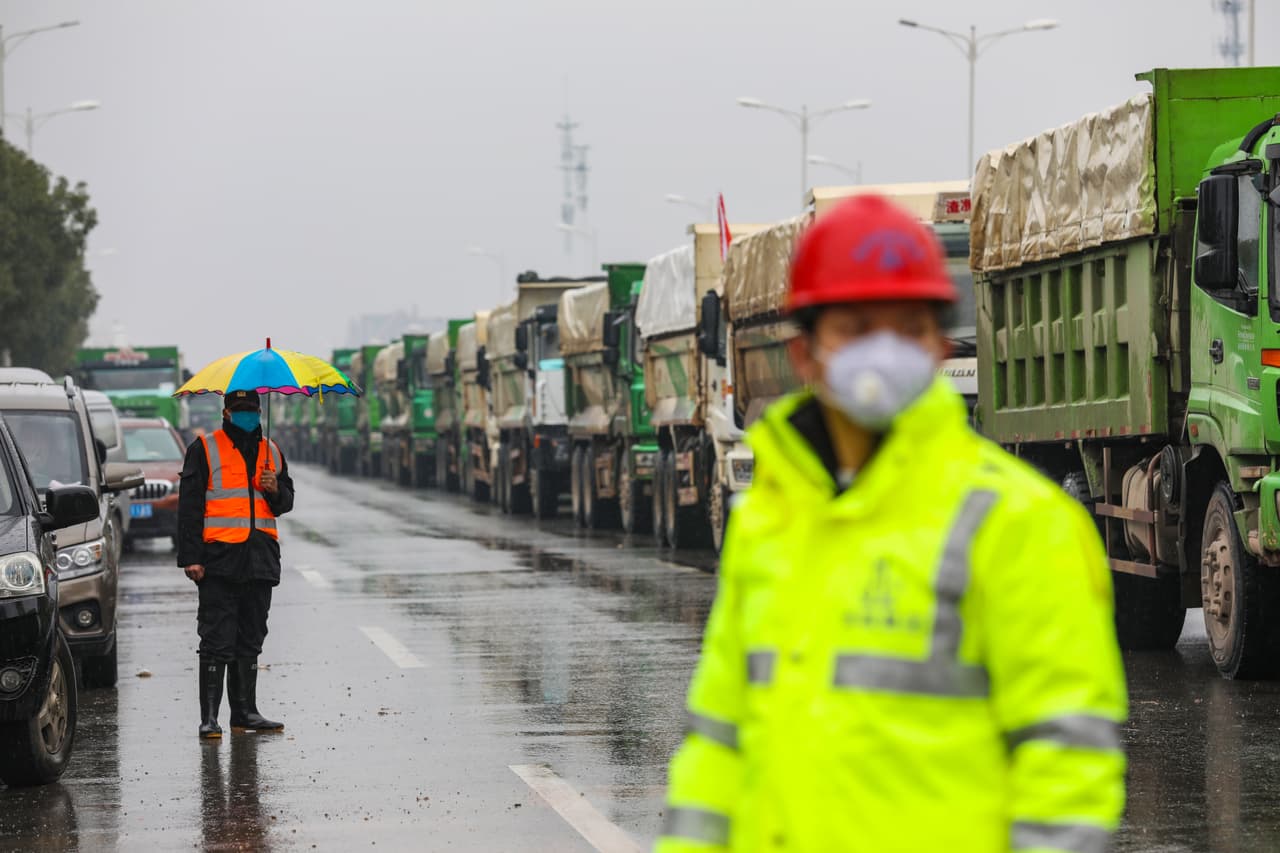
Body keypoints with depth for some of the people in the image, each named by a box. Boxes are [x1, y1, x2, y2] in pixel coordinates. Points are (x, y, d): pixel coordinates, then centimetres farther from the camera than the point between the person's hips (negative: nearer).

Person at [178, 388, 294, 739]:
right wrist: (191, 558, -11)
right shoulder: (205, 450, 2)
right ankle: (209, 717, -5)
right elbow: (189, 506, -3)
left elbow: (286, 502, 22)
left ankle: (245, 711, 17)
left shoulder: (271, 453, 16)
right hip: (219, 558, -5)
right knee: (217, 641, -7)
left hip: (260, 560, 5)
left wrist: (276, 490, -3)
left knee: (251, 640, 10)